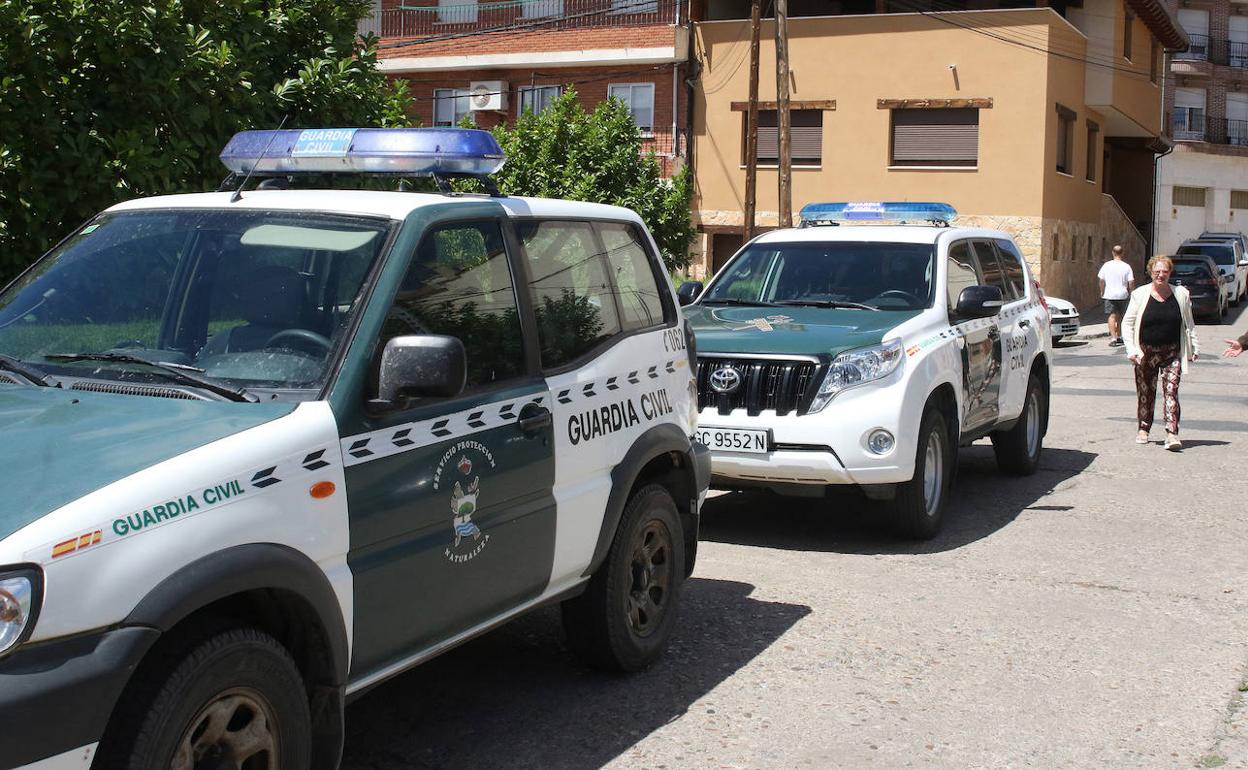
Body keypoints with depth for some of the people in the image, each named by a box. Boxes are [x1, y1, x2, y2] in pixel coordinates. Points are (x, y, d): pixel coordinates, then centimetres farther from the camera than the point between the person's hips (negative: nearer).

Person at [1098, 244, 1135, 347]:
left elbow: (1101, 280, 0)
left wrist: (1102, 292, 13)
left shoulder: (1106, 265, -3)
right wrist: (1130, 292, 10)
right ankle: (1119, 337, 27)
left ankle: (1113, 338, -17)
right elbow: (1131, 282, -6)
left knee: (1112, 316, -3)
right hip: (1122, 295, 1)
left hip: (1109, 295, -1)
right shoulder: (1126, 267, -4)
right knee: (1120, 316, 16)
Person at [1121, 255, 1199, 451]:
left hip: (1172, 353, 0)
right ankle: (1144, 429, 26)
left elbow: (1189, 324, 15)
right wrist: (1132, 350, -7)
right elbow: (1127, 323, 1)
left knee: (1171, 391, -11)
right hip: (1146, 352, 0)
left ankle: (1172, 434, -16)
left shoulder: (1181, 294, 5)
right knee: (1145, 392, 9)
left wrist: (1194, 348, 11)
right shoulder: (1140, 294, -1)